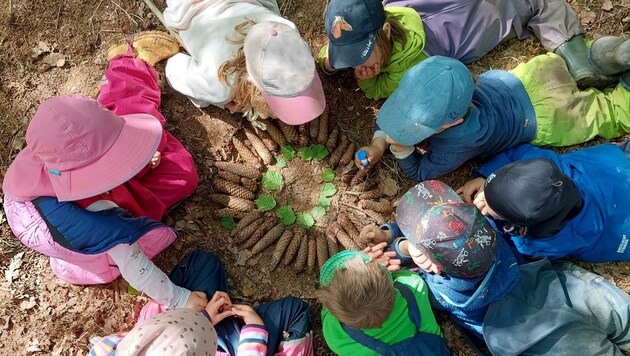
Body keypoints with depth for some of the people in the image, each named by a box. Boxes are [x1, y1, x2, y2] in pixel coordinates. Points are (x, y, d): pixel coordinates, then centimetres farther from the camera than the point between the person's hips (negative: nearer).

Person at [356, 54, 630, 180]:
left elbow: (421, 173, -30)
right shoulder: (429, 101, -30)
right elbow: (395, 110, -12)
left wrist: (400, 147, -43)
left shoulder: (461, 141, -44)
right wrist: (379, 143, -25)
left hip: (544, 118, -5)